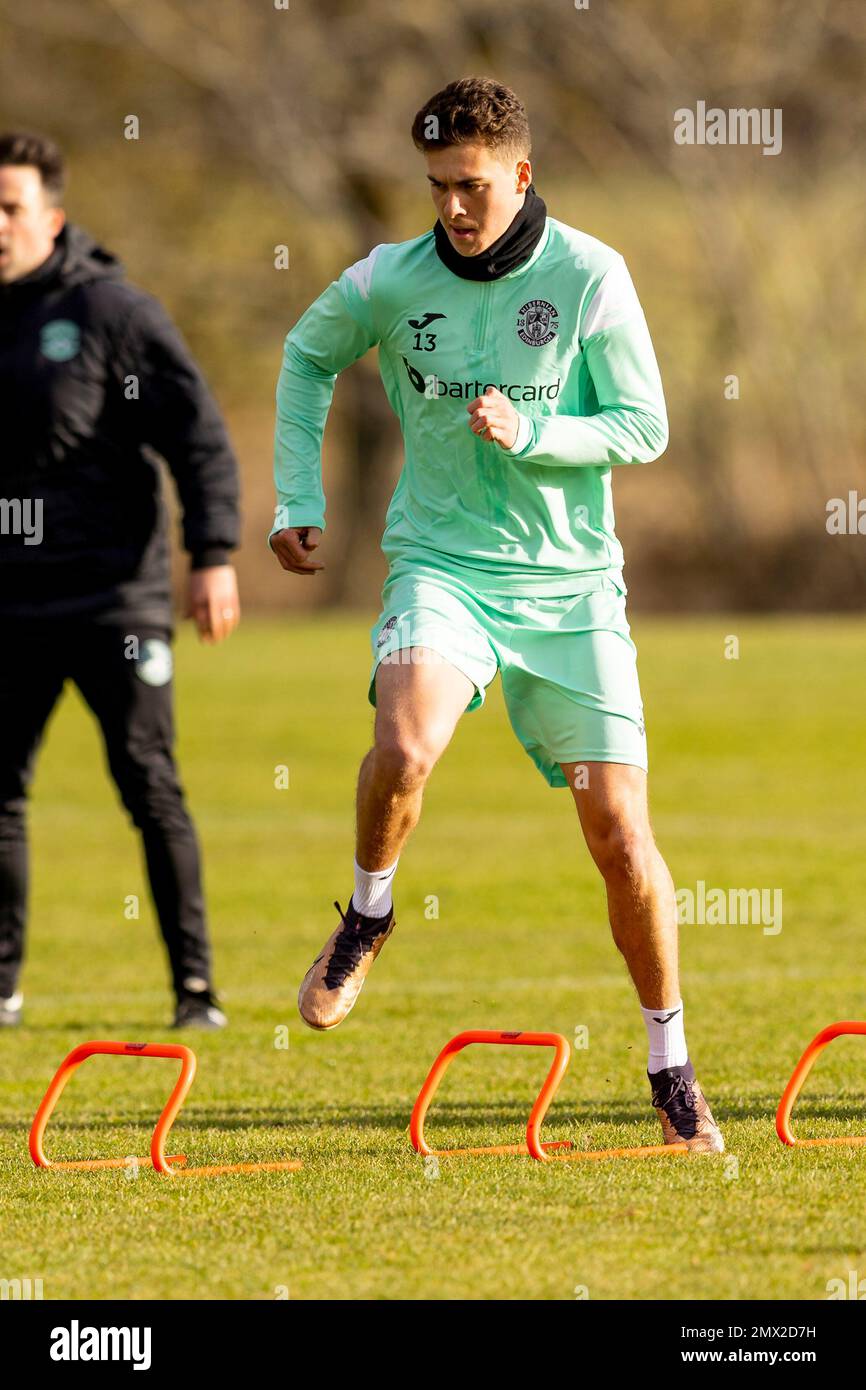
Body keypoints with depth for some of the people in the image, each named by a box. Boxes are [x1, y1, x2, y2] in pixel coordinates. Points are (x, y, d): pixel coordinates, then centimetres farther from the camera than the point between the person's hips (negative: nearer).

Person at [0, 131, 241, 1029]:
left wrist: (213, 556, -15)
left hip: (113, 597, -5)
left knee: (150, 788, -4)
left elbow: (201, 438, -7)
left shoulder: (114, 312, -5)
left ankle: (195, 983, 3)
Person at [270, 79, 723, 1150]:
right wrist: (296, 495, 13)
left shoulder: (589, 276, -7)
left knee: (620, 831, -3)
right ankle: (367, 916, 0)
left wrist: (529, 433, -20)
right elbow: (307, 357, 19)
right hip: (442, 566, 0)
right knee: (404, 748, -31)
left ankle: (671, 1071, 14)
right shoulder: (390, 282, -1)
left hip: (571, 584, 0)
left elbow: (644, 428, -4)